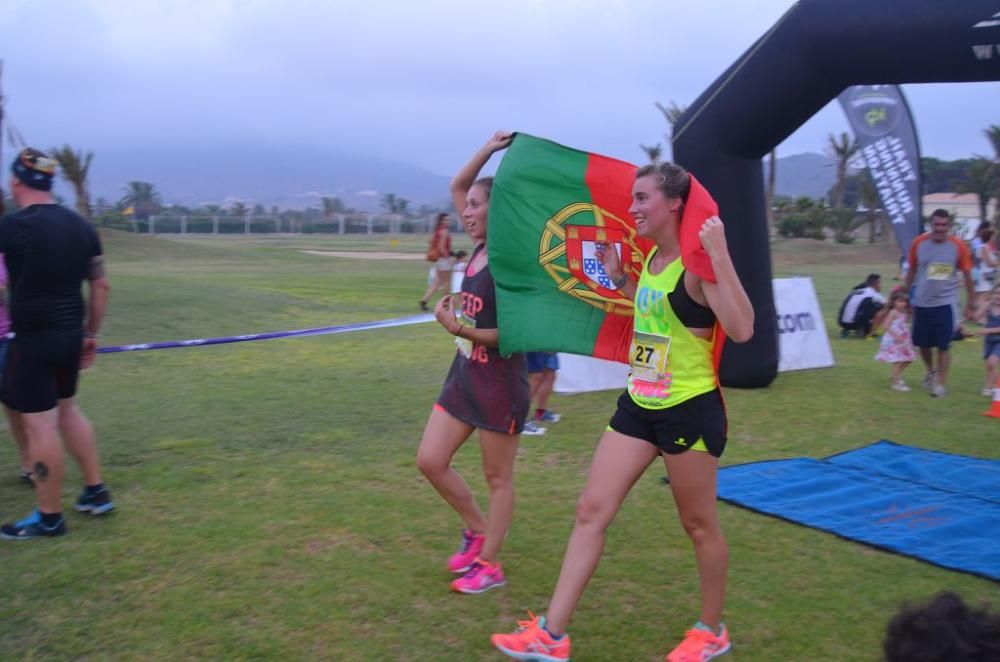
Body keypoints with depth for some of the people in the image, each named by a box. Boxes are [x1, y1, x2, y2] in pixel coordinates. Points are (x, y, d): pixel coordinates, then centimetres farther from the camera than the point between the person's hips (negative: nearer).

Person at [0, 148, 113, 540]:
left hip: (34, 338, -7)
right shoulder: (81, 226, 6)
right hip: (70, 334, 7)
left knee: (39, 424, 1)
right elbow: (100, 285, 10)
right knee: (66, 409, 22)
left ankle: (49, 518, 10)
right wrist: (91, 334, 17)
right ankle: (96, 493, 27)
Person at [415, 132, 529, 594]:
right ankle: (478, 529, 30)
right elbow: (456, 187, 14)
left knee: (498, 477, 7)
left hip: (500, 384, -8)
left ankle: (488, 564, 21)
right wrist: (489, 149, 5)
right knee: (430, 461, 10)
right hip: (463, 375, 9)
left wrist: (460, 329, -24)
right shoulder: (479, 249, 5)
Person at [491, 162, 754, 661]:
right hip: (640, 405, 8)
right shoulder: (651, 259, 8)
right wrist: (619, 278, 17)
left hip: (691, 410, -8)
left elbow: (741, 329, -31)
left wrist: (720, 254, -32)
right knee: (591, 510, 4)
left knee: (698, 524, 9)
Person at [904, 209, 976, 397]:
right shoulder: (918, 243, -4)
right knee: (923, 344, 12)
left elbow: (967, 275, 3)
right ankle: (931, 371, 40)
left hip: (946, 303, -2)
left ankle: (941, 383, 8)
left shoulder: (958, 246, -7)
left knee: (943, 346, -4)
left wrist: (971, 303, 5)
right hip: (921, 303, 2)